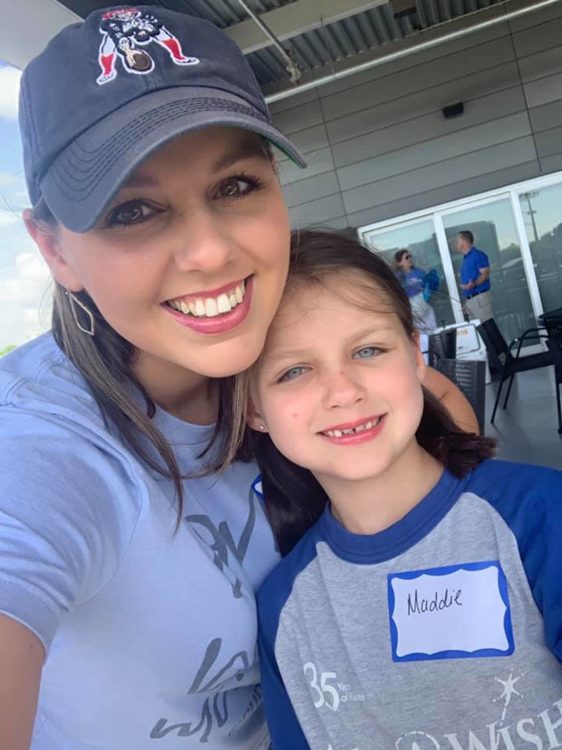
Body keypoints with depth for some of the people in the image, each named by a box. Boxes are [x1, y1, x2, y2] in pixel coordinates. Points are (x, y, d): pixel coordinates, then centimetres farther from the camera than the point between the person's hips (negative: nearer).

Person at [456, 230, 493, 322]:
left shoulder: (478, 255, -5)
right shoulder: (465, 259, 20)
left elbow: (485, 273, -14)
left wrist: (474, 284, -33)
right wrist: (464, 301, 20)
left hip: (480, 297, -8)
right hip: (468, 299, 8)